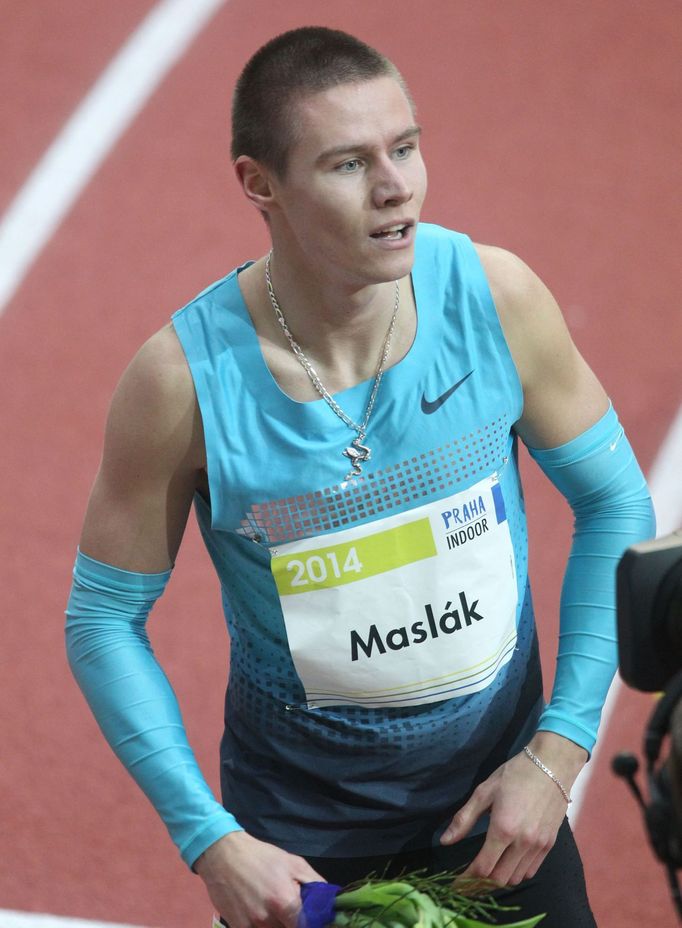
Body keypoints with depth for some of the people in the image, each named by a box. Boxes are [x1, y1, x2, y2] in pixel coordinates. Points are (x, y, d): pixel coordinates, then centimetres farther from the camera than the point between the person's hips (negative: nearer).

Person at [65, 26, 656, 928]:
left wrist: (559, 752, -10)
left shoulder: (494, 295, -17)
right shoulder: (184, 379, -22)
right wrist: (212, 844, -17)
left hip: (500, 792, 2)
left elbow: (616, 505, -5)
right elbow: (105, 621, -12)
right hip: (302, 835, -2)